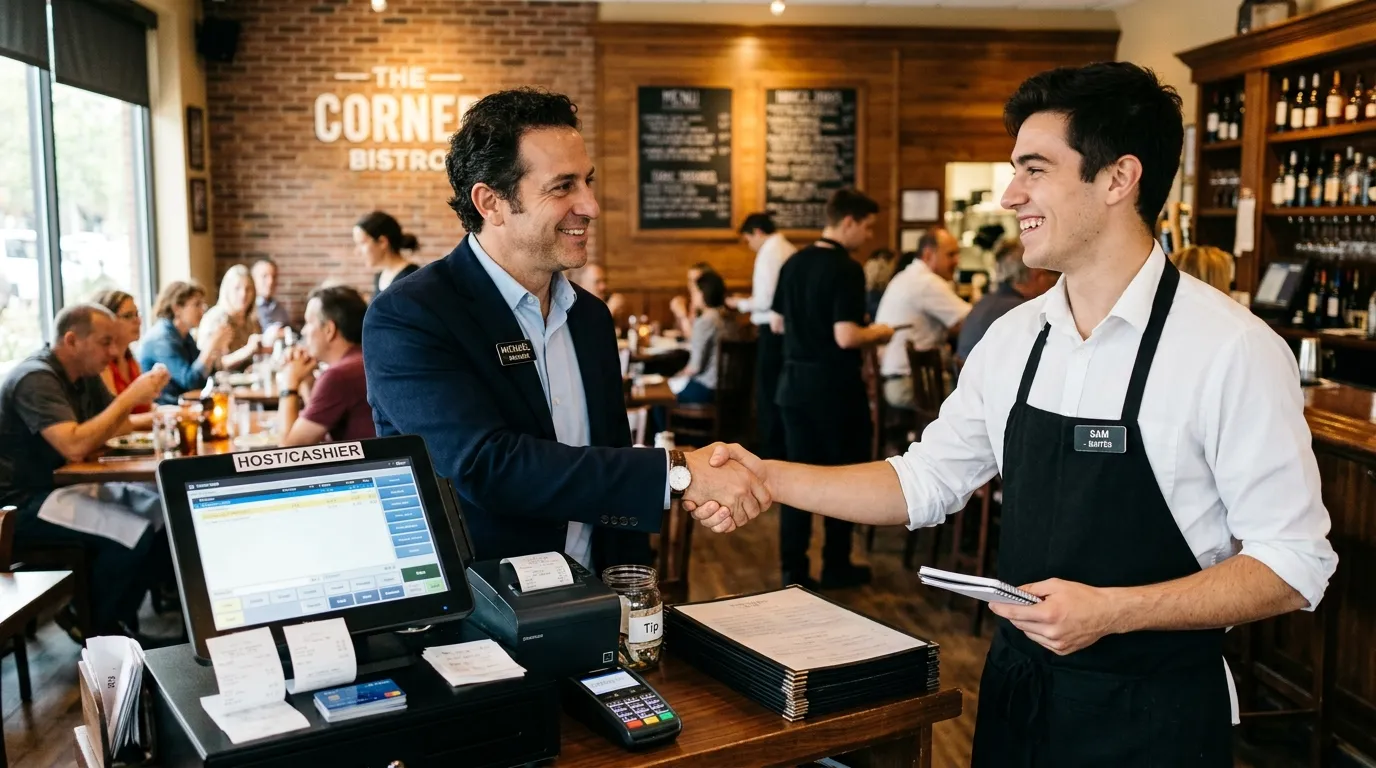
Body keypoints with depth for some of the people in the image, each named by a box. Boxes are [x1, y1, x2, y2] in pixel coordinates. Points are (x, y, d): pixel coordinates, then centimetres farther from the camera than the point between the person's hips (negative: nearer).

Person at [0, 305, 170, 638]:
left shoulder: (84, 374, 7)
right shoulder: (36, 379, -21)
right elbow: (74, 446, -33)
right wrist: (130, 397, -28)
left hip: (66, 484, 9)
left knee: (163, 509, -5)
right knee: (136, 532, -24)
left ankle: (116, 618, 5)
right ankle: (95, 626, -1)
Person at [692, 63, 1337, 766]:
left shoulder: (1231, 349, -17)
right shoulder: (1012, 339, 0)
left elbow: (1294, 563, -14)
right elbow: (923, 482, 6)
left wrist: (1111, 610, -23)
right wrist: (771, 478, -4)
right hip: (1016, 688, 6)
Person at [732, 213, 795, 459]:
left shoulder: (768, 254, -14)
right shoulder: (790, 251, 10)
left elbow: (765, 300, -18)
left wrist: (741, 304, -1)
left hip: (773, 331, -8)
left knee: (768, 394, 0)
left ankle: (772, 453, 6)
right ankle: (786, 448, 24)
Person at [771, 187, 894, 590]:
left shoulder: (793, 263, 6)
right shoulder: (846, 269, -17)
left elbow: (778, 324, 13)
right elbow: (846, 338, -23)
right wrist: (878, 333, -5)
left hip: (794, 381, 6)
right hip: (834, 386, -6)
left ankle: (793, 570, 12)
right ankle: (836, 567, 19)